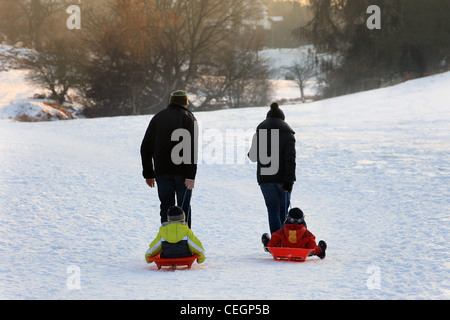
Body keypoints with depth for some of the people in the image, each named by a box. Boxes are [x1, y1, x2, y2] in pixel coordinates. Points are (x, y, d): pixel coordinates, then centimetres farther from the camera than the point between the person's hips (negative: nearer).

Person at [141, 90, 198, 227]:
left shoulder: (157, 117, 14)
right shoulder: (188, 117, 0)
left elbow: (145, 148, 14)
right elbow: (192, 148, -13)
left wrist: (148, 174, 19)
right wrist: (191, 176, -16)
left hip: (161, 171, 3)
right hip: (182, 170, -3)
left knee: (166, 206, 6)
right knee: (184, 206, 6)